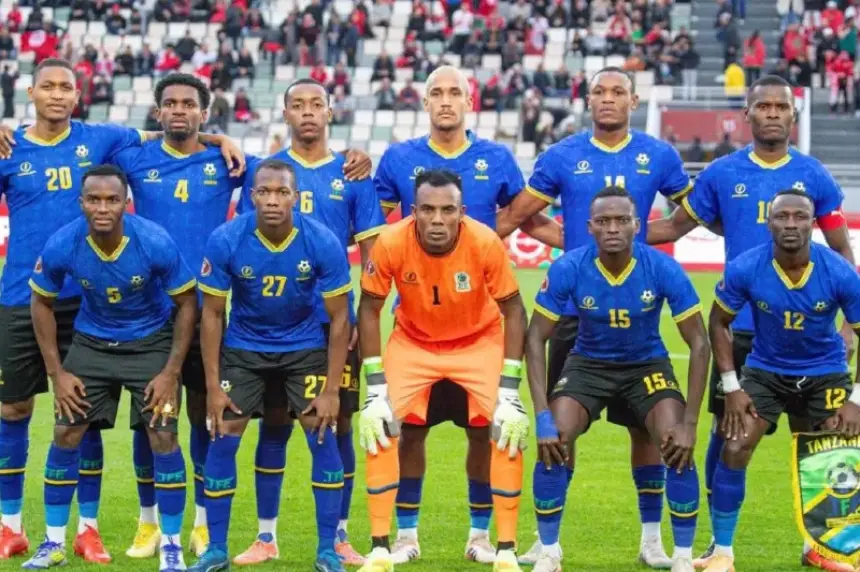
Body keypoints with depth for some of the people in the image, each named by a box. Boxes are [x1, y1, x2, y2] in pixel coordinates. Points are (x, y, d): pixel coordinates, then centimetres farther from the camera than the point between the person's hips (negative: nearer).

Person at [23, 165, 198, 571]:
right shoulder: (61, 246, -22)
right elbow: (41, 303, -3)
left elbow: (187, 302, -13)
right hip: (92, 342, 2)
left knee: (163, 436, -9)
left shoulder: (155, 243, -27)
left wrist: (171, 372, -14)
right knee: (66, 434, -1)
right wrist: (56, 372, -6)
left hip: (151, 342, -2)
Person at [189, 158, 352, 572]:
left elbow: (338, 317, -12)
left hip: (304, 347, 0)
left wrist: (331, 390, -14)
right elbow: (212, 313, -10)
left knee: (321, 436, -8)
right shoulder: (225, 241, -21)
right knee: (222, 439, -4)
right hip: (243, 347, 1)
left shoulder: (323, 243, -22)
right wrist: (213, 386, -11)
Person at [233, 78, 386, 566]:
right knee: (275, 422, 3)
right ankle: (266, 537, 11)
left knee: (340, 423, 3)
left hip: (336, 320, 0)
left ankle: (339, 537, 13)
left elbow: (371, 252, 4)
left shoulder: (352, 175, 4)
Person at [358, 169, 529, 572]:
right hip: (413, 342, 1)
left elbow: (513, 311, -15)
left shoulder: (486, 243, -28)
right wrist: (376, 389, -16)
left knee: (509, 429, -15)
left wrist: (509, 392, -18)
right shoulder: (391, 243, -27)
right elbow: (369, 311, -12)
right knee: (379, 426, -14)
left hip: (479, 341, -1)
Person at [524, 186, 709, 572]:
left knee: (678, 445, -21)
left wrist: (689, 422, -21)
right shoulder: (568, 269, -24)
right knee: (554, 441, -20)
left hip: (647, 364, 0)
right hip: (589, 363, 0)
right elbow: (536, 339, -15)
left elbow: (699, 344, -17)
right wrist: (543, 415, -24)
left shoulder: (664, 269, -25)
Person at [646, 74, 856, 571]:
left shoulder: (814, 176, 1)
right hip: (739, 325, 0)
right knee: (728, 429, 4)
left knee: (809, 430, 3)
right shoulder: (722, 174, 2)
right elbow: (676, 226, 8)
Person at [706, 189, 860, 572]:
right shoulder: (744, 269, -20)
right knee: (734, 450, -12)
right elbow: (719, 323, -4)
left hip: (825, 374, 0)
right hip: (765, 371, 0)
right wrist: (731, 387, -11)